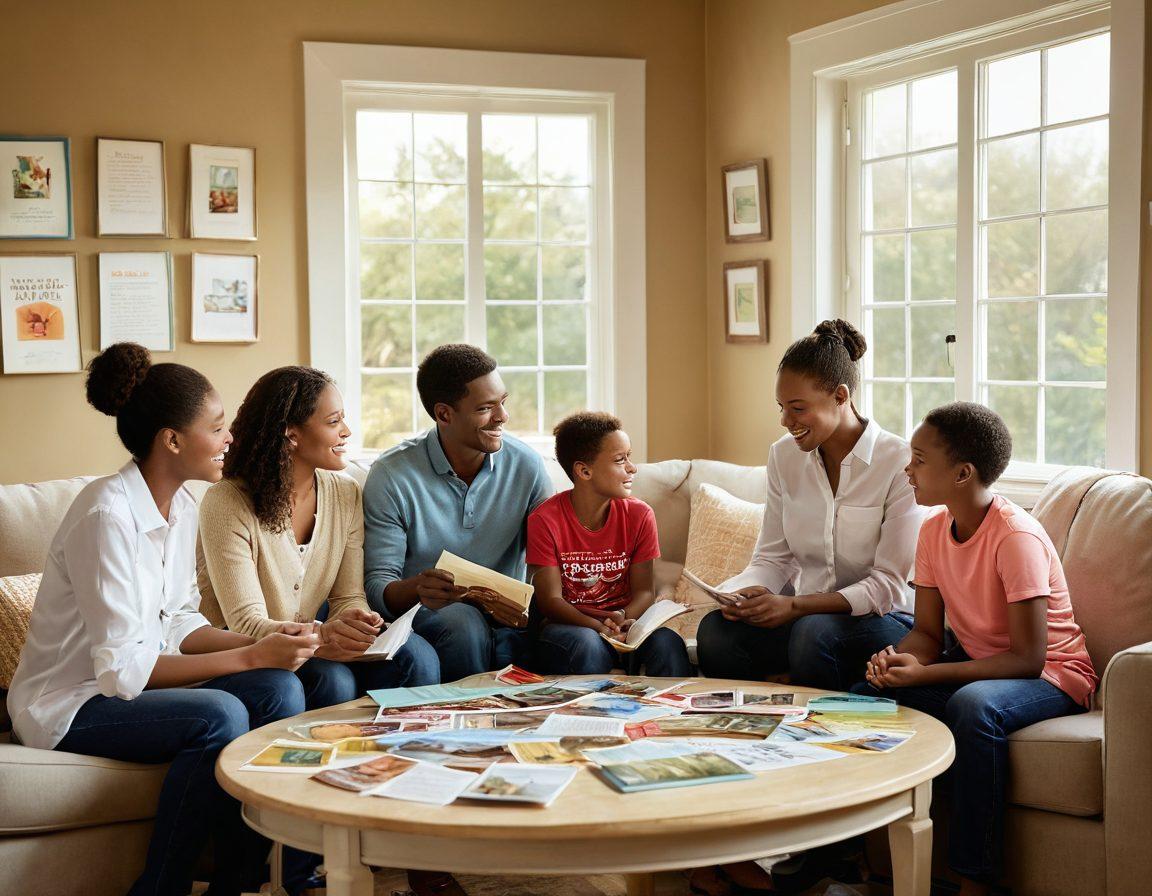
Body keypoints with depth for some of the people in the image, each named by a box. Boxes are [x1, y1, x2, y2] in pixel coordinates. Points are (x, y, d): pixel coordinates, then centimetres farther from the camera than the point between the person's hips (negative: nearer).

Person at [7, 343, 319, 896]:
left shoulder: (181, 506, 4)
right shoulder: (107, 514, -22)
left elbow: (177, 626, 8)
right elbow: (121, 668, -24)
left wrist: (257, 643, -10)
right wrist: (251, 657, -23)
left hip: (134, 681, 8)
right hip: (66, 705, -8)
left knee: (279, 689, -15)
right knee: (220, 716, -31)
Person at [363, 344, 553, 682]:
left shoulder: (526, 464, -1)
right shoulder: (392, 476, -9)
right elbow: (377, 587, -9)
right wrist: (418, 588, -33)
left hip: (507, 615, 2)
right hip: (427, 614, -2)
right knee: (463, 622, -37)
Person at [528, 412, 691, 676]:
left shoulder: (639, 515, -2)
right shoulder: (545, 520, -11)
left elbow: (643, 591, -2)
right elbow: (550, 600, -12)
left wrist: (622, 617, -26)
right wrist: (599, 626, -30)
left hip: (624, 620, 3)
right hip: (568, 624, -2)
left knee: (667, 642, -30)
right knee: (586, 644, -38)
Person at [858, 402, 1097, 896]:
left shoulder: (1016, 537, -23)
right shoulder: (934, 529, -1)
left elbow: (1028, 658, -25)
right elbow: (928, 631, 4)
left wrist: (925, 674, -32)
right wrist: (902, 659, -21)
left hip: (1051, 676, -7)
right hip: (974, 663, 7)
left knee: (972, 706, -37)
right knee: (869, 693, -13)